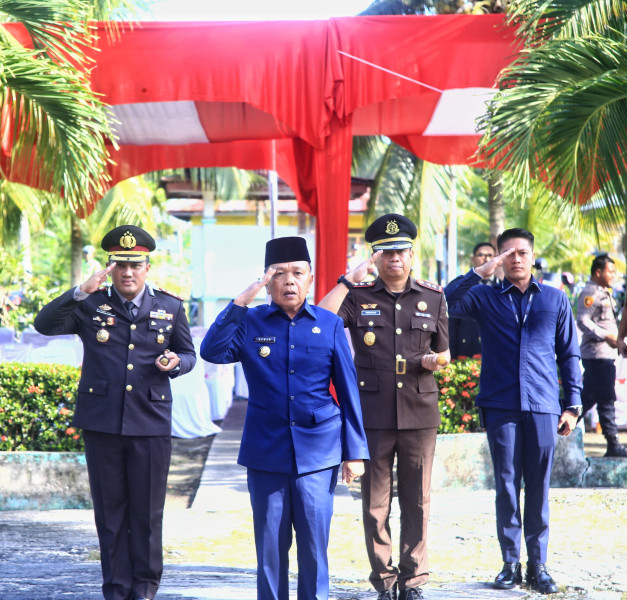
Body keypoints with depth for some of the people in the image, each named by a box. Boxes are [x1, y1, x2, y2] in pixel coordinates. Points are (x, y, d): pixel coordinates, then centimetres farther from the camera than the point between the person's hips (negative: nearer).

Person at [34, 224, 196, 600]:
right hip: (102, 424, 0)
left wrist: (175, 362, -8)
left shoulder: (170, 308, 7)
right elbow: (45, 324, -9)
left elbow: (189, 354, 15)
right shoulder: (91, 306, 3)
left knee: (147, 512, 5)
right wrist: (82, 291, -20)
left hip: (151, 425, 0)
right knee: (110, 512, 7)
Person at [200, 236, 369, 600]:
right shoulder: (250, 323, 4)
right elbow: (212, 352, -13)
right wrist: (241, 301, -17)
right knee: (270, 547, 5)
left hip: (318, 454, 0)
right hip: (266, 455, 1)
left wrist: (355, 451, 3)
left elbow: (348, 392, 6)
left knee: (314, 546, 1)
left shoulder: (330, 325, 4)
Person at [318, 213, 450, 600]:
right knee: (376, 502, 3)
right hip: (373, 413, -1)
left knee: (417, 502, 5)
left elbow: (444, 353, 16)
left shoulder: (433, 297, 9)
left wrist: (435, 360, -8)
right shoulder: (358, 297, 3)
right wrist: (350, 280, -12)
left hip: (419, 412, 1)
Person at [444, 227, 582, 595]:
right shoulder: (486, 298, 8)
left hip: (543, 407, 0)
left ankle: (538, 565, 10)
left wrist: (573, 405, 6)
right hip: (501, 406, 0)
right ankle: (511, 564, 10)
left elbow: (569, 354, 12)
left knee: (539, 486, 3)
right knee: (507, 485, 2)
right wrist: (480, 273, -14)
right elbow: (446, 302, -10)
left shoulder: (556, 299, 11)